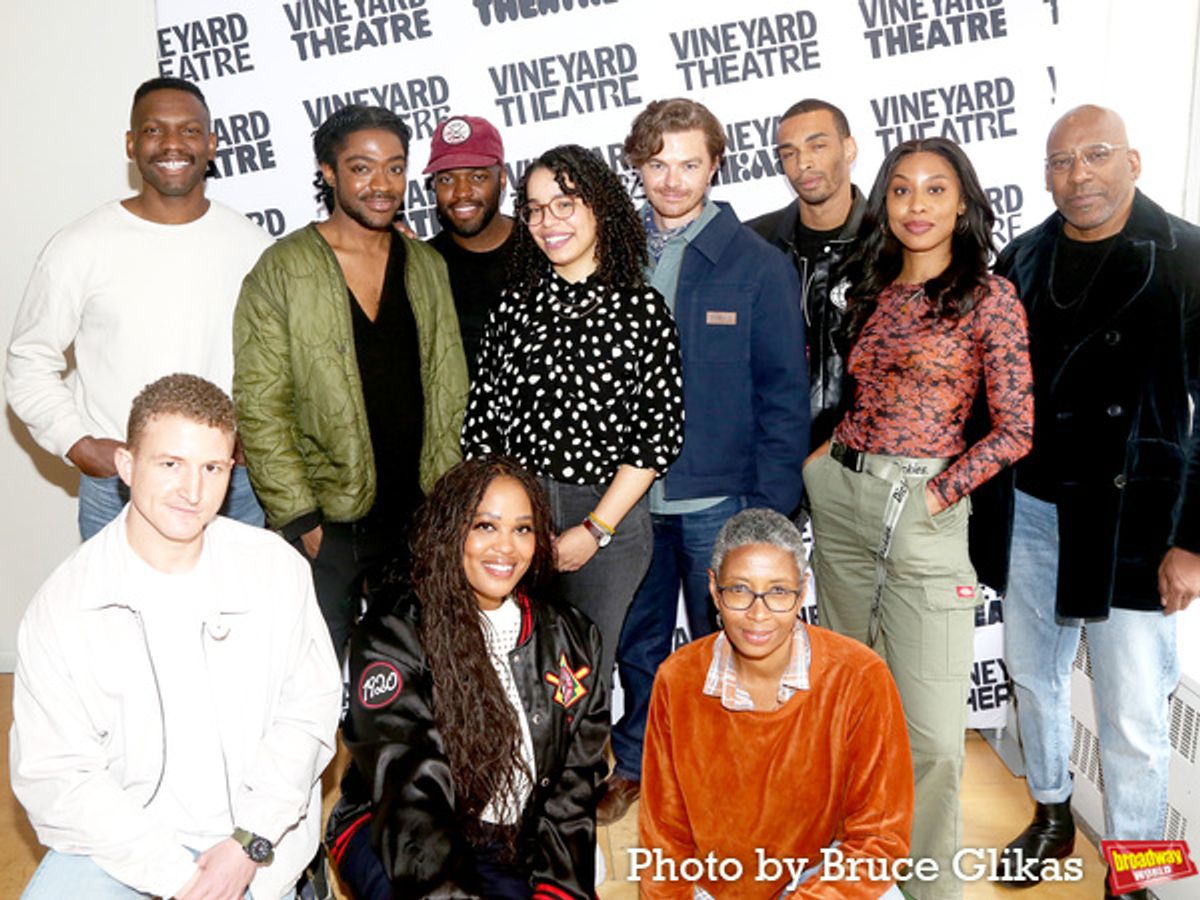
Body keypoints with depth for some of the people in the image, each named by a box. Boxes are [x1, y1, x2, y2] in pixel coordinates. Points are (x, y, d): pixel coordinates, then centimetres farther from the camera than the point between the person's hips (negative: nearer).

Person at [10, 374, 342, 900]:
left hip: (255, 830, 1)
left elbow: (310, 710, -3)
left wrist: (250, 844, -11)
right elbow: (54, 776, -7)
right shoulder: (61, 607, -8)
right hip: (123, 833, -1)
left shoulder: (277, 568, -5)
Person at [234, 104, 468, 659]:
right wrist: (300, 518, -11)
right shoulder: (282, 271, -4)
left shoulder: (427, 266, 9)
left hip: (421, 515, 4)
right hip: (328, 525, -3)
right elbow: (260, 409, -7)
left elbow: (449, 392, 11)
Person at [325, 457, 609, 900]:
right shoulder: (395, 634, -10)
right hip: (391, 840, -3)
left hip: (518, 846, 4)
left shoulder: (570, 636, 3)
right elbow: (407, 788, -17)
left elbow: (574, 781, 5)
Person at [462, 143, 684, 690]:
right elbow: (482, 417, 7)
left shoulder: (641, 308, -1)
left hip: (609, 520, -2)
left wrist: (594, 529, -7)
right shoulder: (515, 303, 7)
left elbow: (661, 432, -4)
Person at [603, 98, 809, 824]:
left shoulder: (758, 264, -4)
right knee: (638, 641, 17)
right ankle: (635, 765, 38)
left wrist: (771, 505, -10)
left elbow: (785, 391, -5)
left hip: (720, 499, -2)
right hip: (627, 494, 3)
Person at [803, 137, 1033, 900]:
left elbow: (1015, 431, -5)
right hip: (840, 499, 5)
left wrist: (935, 496, -10)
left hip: (924, 511, -5)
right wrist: (823, 456, 4)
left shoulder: (990, 297, -3)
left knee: (931, 731, -5)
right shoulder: (870, 294, 12)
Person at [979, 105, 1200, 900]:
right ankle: (1052, 817, 41)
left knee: (1132, 718, 2)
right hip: (1028, 511, 5)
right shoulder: (1022, 261, 6)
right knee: (1033, 673, 18)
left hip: (1132, 524, -4)